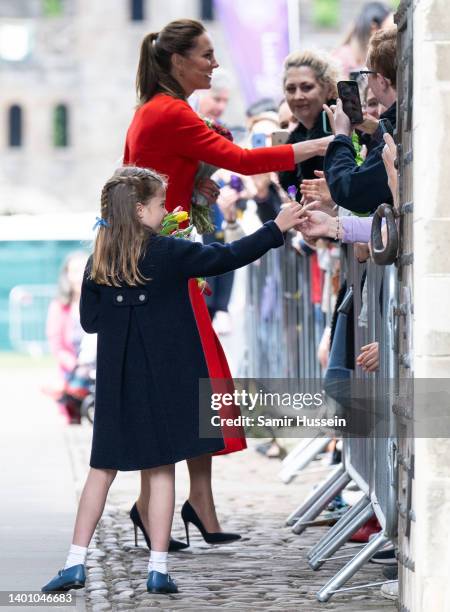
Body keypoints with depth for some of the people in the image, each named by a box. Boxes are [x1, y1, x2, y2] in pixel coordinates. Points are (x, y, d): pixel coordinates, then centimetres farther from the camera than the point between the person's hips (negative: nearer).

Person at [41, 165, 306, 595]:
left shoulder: (99, 262, 1)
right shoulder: (168, 253, -9)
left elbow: (89, 319, 6)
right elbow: (229, 257, -3)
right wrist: (277, 228, 6)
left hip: (116, 382, 3)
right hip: (163, 378, -3)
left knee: (102, 469, 10)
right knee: (161, 471, 4)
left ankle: (75, 563, 4)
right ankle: (158, 569, 3)